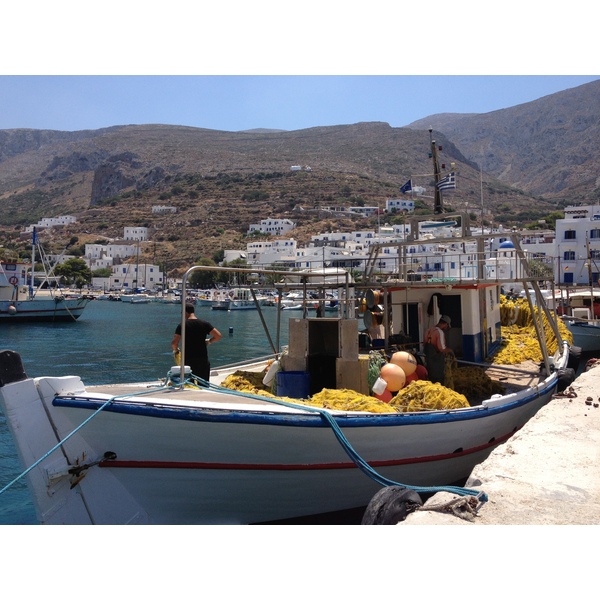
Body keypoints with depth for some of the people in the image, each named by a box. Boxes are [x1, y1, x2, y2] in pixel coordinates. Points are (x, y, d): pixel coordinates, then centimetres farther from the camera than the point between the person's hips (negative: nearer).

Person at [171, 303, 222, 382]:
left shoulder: (182, 326, -6)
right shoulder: (204, 324, 1)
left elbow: (174, 343, -14)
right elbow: (218, 336, -3)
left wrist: (175, 350, 7)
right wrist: (209, 341, 14)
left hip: (188, 360, -2)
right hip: (203, 359, 2)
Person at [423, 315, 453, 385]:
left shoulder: (428, 330, 7)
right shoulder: (440, 332, -19)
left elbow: (425, 345, 15)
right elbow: (442, 349, -23)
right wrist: (449, 350, -5)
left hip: (428, 358, 8)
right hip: (437, 361, -8)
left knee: (431, 380, 17)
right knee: (439, 382, 1)